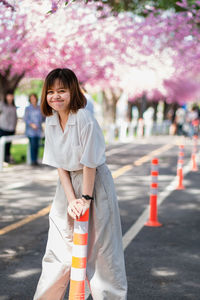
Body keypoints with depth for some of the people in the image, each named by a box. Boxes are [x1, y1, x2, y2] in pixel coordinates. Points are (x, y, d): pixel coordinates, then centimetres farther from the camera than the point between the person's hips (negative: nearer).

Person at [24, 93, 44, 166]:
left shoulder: (39, 108, 13)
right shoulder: (28, 108, 3)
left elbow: (42, 118, 19)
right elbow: (25, 119, -3)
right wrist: (31, 124, -17)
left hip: (38, 129, 4)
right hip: (31, 130, -4)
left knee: (37, 145, 3)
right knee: (33, 145, -11)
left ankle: (36, 160, 10)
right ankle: (33, 161, -8)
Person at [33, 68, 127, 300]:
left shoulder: (85, 120, -20)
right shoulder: (51, 123, -1)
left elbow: (89, 164, -18)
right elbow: (60, 166, -2)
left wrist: (86, 199, -15)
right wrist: (71, 200, -10)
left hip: (94, 185, -6)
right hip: (68, 186, 6)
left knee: (99, 249, 2)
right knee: (59, 249, 13)